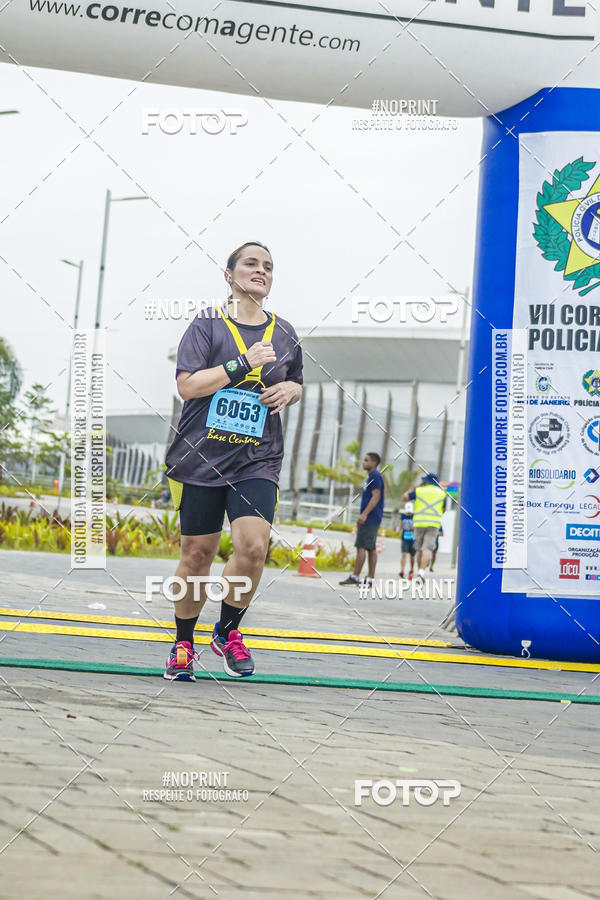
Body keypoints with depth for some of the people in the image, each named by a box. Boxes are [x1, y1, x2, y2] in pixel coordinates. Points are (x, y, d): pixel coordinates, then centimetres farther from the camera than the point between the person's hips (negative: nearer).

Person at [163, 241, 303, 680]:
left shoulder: (284, 334, 12)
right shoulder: (208, 325, 0)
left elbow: (296, 384, 29)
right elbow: (187, 385, -11)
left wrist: (289, 390, 5)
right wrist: (244, 363, -16)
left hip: (258, 461, 2)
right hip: (201, 458, -2)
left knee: (254, 545, -18)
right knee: (197, 553, 4)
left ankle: (228, 632, 6)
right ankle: (183, 644, 24)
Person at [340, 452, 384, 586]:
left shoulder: (375, 476, -11)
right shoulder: (371, 476, 20)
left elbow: (376, 496, -20)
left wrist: (364, 514, -25)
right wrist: (362, 516, 23)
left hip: (370, 519, -10)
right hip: (370, 519, 10)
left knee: (361, 546, -10)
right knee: (371, 548, 7)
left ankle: (355, 577, -10)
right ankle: (370, 579, 7)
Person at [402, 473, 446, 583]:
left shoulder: (419, 491, 4)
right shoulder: (441, 493, 10)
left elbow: (404, 497, 7)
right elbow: (443, 510, 19)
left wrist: (417, 487, 16)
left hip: (419, 522, 0)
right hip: (434, 523, 0)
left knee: (419, 549, 14)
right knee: (427, 549, -10)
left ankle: (419, 572, 17)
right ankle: (421, 572, -27)